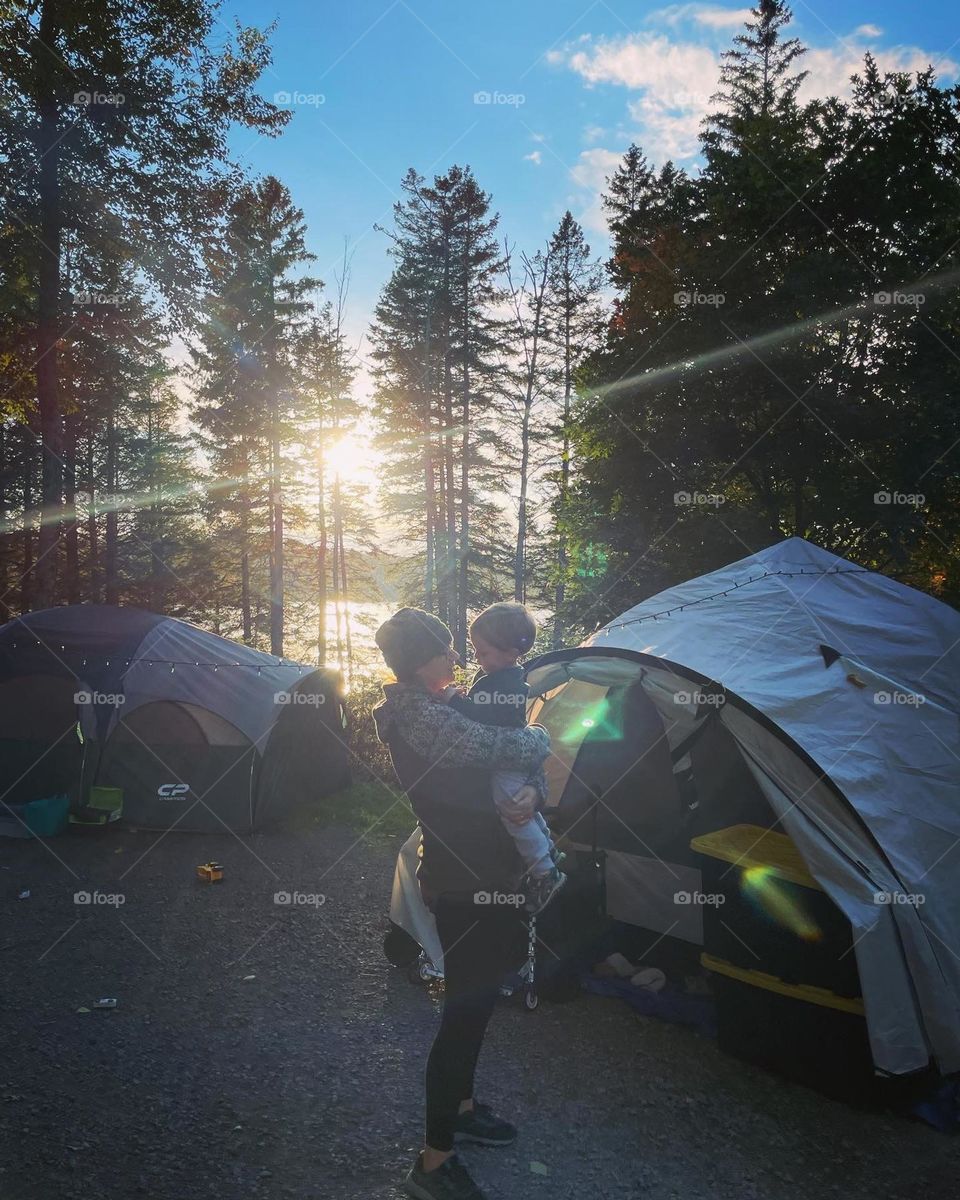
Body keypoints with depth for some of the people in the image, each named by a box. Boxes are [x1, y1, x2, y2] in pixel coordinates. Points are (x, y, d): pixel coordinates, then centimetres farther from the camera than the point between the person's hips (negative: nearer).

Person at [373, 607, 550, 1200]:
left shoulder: (447, 708, 9)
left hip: (486, 876, 10)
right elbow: (505, 749, -27)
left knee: (479, 996, 23)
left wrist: (533, 790, -12)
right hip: (462, 885, -10)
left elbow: (519, 764, 10)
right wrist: (541, 736, -5)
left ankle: (461, 1106, 44)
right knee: (466, 1008, -3)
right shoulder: (419, 716, -21)